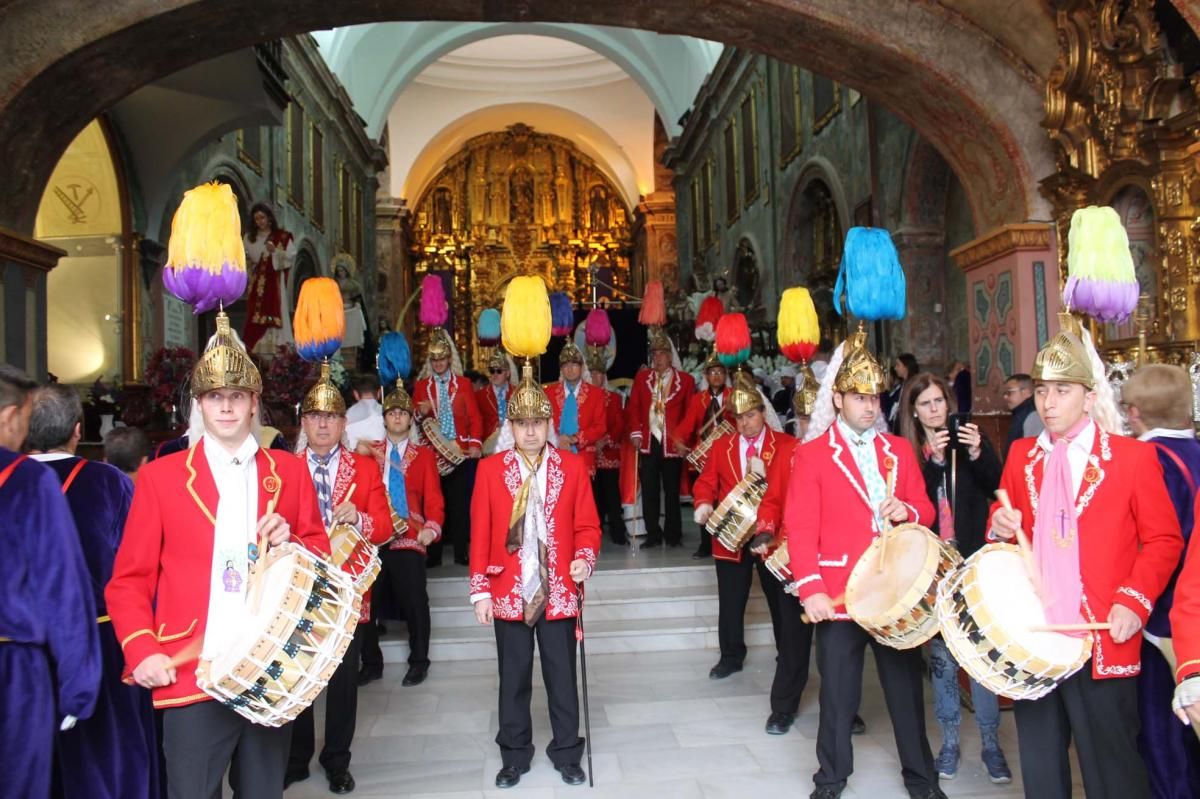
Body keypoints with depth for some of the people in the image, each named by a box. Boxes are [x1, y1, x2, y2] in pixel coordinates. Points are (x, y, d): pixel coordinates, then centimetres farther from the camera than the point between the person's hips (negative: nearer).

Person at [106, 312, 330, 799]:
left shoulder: (290, 472, 7)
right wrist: (142, 651, -12)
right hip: (192, 677, -2)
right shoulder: (160, 475, 2)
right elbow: (129, 579, 2)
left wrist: (292, 545, -10)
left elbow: (321, 554, 11)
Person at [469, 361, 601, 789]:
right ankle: (514, 755, 30)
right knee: (514, 678, 13)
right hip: (508, 592, 0)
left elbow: (587, 524, 3)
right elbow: (480, 533, -1)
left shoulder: (572, 466, 0)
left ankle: (567, 753, 28)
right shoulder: (490, 469, -1)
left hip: (558, 591, 0)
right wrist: (480, 590, -4)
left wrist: (585, 558, -17)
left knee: (562, 675, 10)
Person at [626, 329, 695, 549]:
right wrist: (636, 432, -5)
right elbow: (633, 407, 8)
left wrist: (682, 438, -8)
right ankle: (653, 535, 14)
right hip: (647, 442, 2)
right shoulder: (642, 377, 11)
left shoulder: (685, 380, 3)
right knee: (649, 490, 5)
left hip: (672, 444, -2)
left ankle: (673, 535, 16)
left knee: (672, 491, 5)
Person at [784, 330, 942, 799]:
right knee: (838, 694, 9)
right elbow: (800, 528, -10)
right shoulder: (812, 455, -5)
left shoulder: (899, 450, 9)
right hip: (839, 595, -3)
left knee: (907, 686, 15)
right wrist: (810, 589, -18)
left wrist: (907, 511, -11)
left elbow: (925, 510, 12)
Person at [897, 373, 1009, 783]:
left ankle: (991, 742, 16)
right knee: (940, 652, 9)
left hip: (973, 560, -1)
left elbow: (998, 486, -8)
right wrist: (934, 460, -21)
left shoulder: (970, 438, 1)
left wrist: (977, 453, -22)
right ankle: (950, 740, 22)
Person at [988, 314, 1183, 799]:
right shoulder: (1021, 455, 9)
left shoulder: (1133, 456, -3)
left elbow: (1164, 540, -3)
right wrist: (1001, 527, -6)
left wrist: (1133, 602, -15)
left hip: (1102, 641, -4)